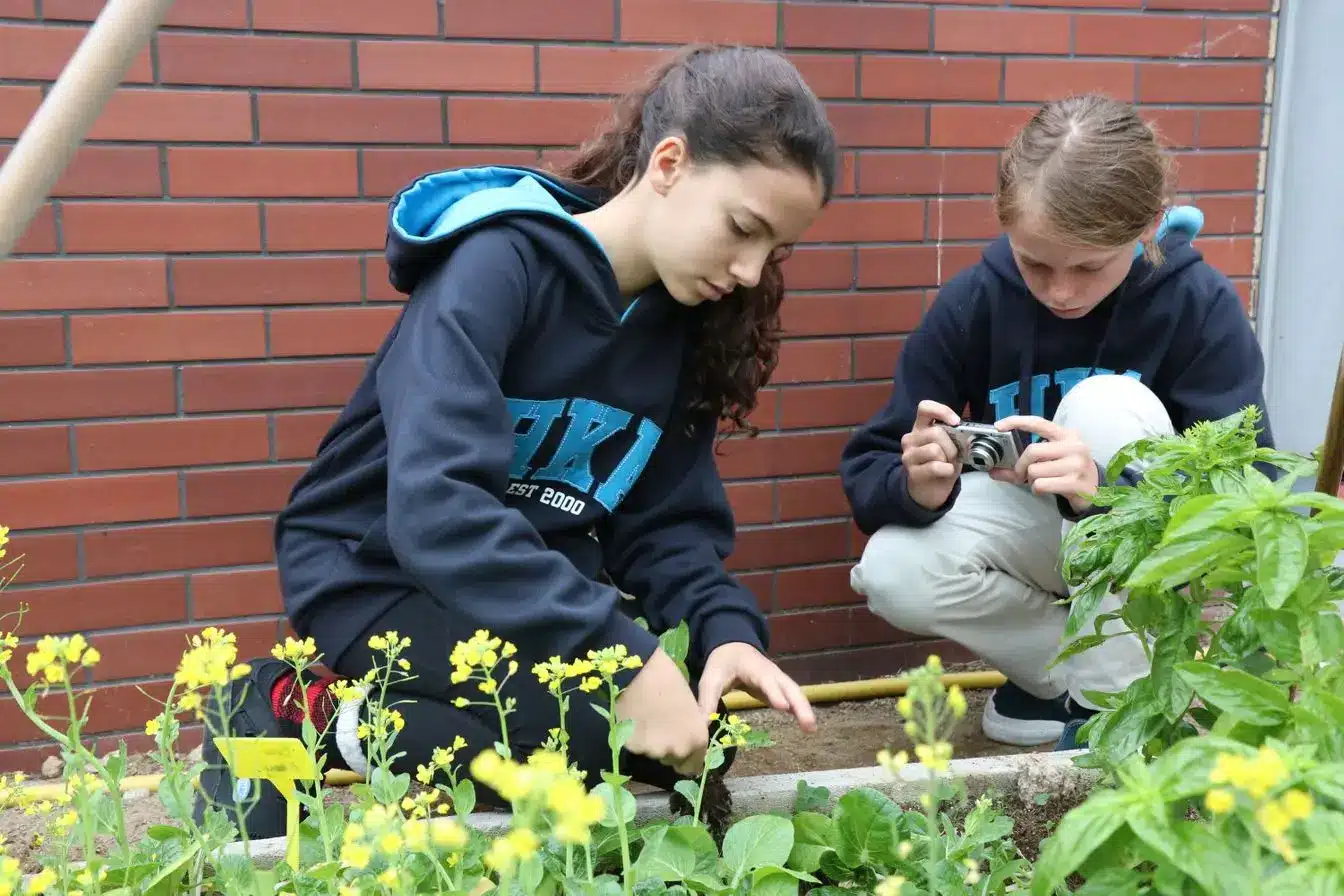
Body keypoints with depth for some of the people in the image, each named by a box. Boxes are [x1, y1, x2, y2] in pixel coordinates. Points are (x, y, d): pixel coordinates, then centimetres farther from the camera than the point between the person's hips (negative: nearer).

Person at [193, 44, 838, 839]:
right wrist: (626, 657, -39)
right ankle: (306, 719, -8)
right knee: (613, 717, -27)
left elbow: (667, 525, -1)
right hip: (378, 570, -7)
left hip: (532, 577, 8)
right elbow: (436, 504, -35)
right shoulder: (503, 262, -23)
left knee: (703, 729, -9)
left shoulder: (685, 320, 0)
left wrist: (727, 629, -22)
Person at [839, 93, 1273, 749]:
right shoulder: (971, 302, -17)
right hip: (1027, 524, 2)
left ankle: (1115, 694, -19)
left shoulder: (1201, 305, -22)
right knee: (893, 574, -28)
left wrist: (1106, 491, -48)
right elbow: (868, 471, -15)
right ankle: (1077, 672, -4)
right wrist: (917, 486, -41)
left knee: (1105, 402, -31)